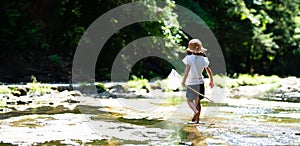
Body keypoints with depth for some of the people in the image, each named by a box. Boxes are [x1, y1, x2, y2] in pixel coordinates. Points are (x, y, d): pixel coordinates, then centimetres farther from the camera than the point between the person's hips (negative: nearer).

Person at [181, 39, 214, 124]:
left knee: (189, 100, 5)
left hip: (191, 83, -4)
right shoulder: (203, 59, 0)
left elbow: (187, 69, -22)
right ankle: (196, 119, 14)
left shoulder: (189, 58, -12)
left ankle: (195, 110, -23)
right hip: (200, 82, 4)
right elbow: (209, 70, 6)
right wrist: (211, 81, 18)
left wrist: (184, 80, -24)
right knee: (198, 101, 13)